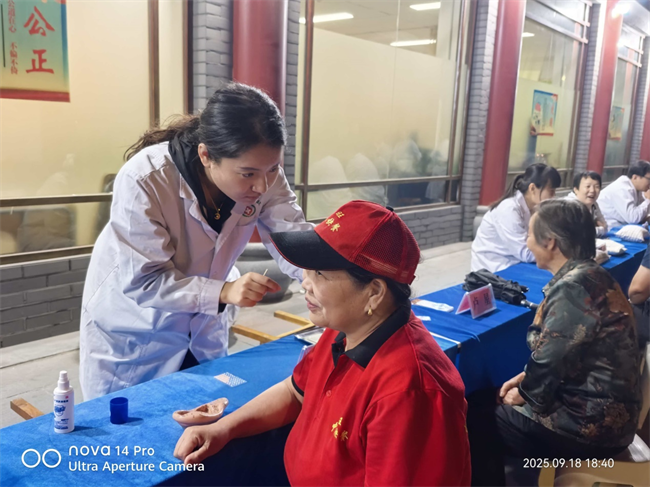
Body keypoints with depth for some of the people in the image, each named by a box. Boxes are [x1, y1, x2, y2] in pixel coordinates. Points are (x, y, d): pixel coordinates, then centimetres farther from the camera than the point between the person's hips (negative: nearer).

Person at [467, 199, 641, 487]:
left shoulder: (573, 287, -25)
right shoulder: (587, 276, 6)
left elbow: (552, 360, -24)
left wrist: (524, 394, -6)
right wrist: (525, 379, 7)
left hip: (591, 424, -9)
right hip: (600, 410, 9)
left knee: (475, 416, 0)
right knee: (485, 401, 16)